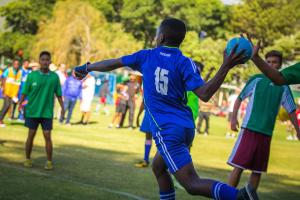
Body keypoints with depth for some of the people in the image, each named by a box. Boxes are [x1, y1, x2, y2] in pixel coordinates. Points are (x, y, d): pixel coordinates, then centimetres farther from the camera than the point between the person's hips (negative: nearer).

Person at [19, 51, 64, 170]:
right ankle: (28, 159, 21)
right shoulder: (31, 76, -2)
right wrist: (20, 103, -12)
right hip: (32, 111, 0)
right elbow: (25, 92, 1)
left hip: (47, 112, 0)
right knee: (31, 136, 6)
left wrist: (62, 107, -1)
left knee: (47, 137, -2)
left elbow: (58, 94, 6)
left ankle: (49, 162, 8)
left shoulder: (54, 77, 0)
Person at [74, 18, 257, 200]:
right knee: (158, 167, 27)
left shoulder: (146, 56, 2)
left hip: (167, 131, -4)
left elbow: (112, 64, 14)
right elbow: (204, 94, -13)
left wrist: (86, 68, 30)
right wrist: (226, 67, -10)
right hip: (186, 128, 4)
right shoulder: (184, 63, 0)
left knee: (192, 184, -10)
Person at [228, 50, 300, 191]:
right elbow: (240, 98, 5)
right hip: (249, 129, -3)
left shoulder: (283, 87, 8)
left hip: (266, 133, 3)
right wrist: (234, 117, -5)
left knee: (257, 171, 6)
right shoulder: (256, 79, 1)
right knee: (238, 166, -9)